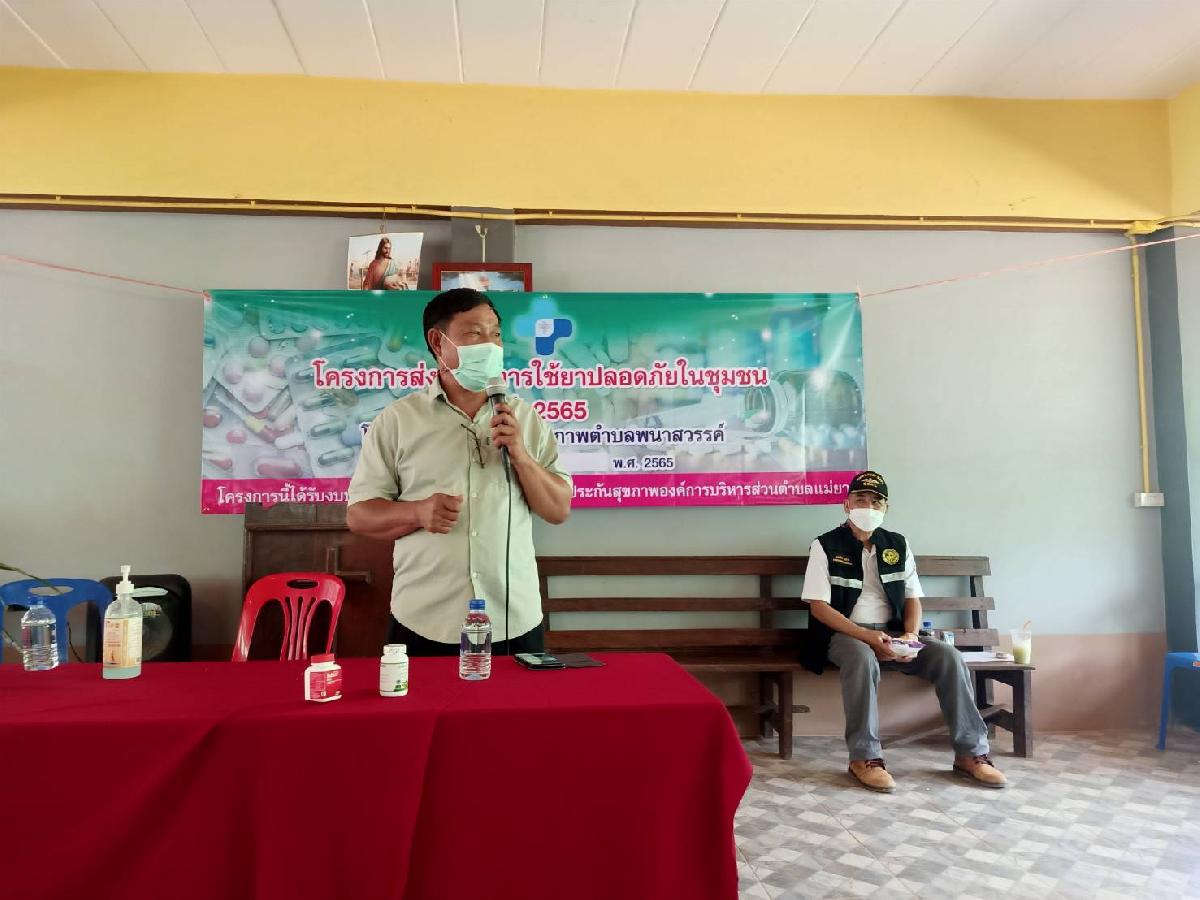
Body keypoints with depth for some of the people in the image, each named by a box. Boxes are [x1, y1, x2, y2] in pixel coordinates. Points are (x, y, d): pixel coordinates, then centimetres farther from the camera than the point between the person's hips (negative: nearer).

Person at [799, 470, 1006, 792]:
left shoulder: (898, 545, 10)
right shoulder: (826, 546, -3)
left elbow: (912, 598, 12)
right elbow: (818, 606, -10)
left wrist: (910, 634, -10)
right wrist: (868, 636, -20)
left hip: (892, 633, 5)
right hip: (844, 634, -4)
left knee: (950, 657, -19)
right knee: (863, 659, -38)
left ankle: (970, 752, -7)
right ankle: (864, 757, -27)